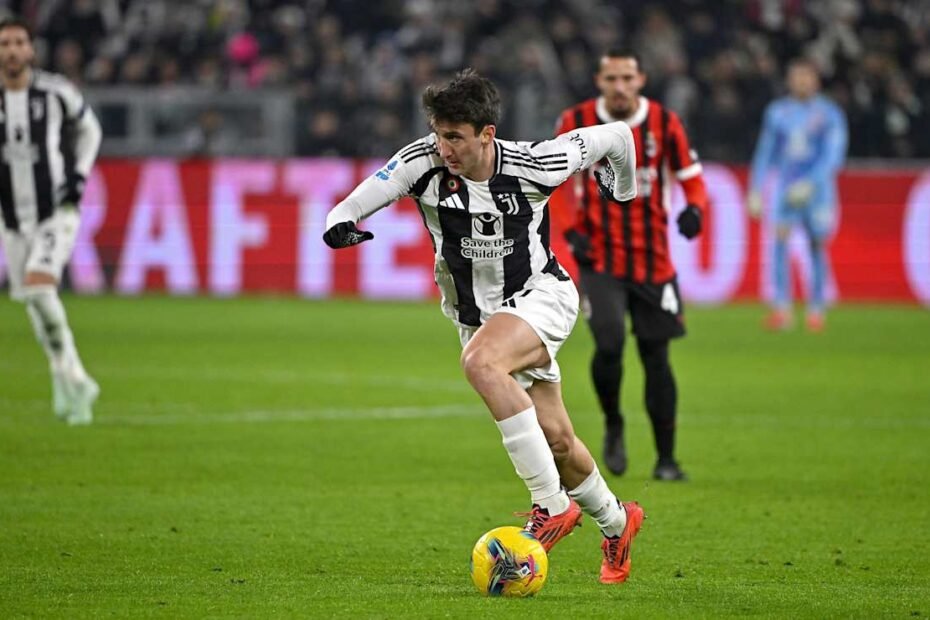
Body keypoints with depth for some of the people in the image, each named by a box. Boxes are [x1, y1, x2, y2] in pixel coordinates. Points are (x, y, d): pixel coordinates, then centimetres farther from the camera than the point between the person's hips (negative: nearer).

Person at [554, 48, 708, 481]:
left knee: (656, 356, 4)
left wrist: (695, 209, -17)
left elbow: (691, 177, 6)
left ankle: (666, 459, 14)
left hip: (653, 261, 1)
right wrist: (571, 230, -5)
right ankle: (613, 427, 11)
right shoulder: (576, 122, -4)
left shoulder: (664, 123, -2)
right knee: (609, 344, -18)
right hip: (599, 260, -1)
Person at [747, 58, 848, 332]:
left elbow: (833, 155, -9)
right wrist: (755, 191, 10)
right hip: (786, 190, 2)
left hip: (818, 189, -2)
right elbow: (765, 154, 15)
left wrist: (809, 183, -20)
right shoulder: (777, 112, 9)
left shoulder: (829, 114, -1)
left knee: (817, 247, 3)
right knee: (780, 242, -15)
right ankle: (781, 308, -20)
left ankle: (817, 309, 14)